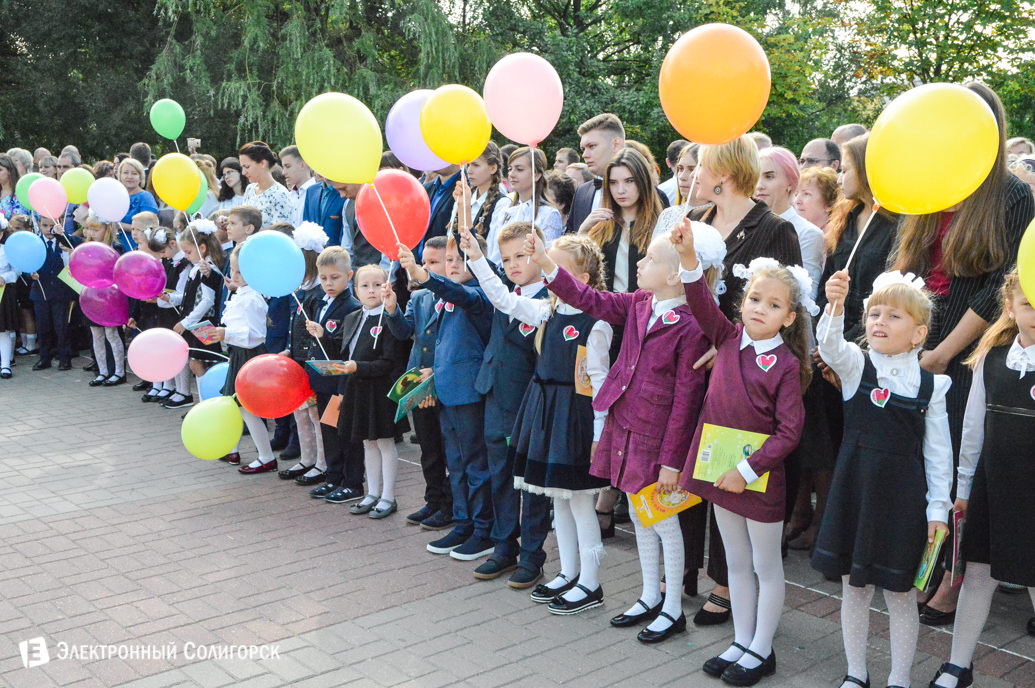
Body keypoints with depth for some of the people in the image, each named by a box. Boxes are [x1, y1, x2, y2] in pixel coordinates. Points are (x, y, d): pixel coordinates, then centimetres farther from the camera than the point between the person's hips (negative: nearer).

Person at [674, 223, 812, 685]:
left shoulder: (787, 365, -14)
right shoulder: (730, 340, 1)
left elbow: (788, 432, -17)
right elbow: (702, 304, -9)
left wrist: (747, 470, -20)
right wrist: (689, 258, -23)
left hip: (760, 475, -5)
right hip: (721, 470, 6)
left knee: (766, 566, 10)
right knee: (736, 563, 17)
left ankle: (761, 650, 25)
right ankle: (741, 642, 31)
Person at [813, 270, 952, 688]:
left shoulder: (930, 385, -3)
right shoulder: (856, 366, -3)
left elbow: (938, 453, 1)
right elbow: (830, 346, -27)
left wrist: (938, 508, -2)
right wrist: (835, 306, -45)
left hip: (903, 497, -1)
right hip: (855, 491, 1)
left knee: (900, 593, 10)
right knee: (854, 587, 13)